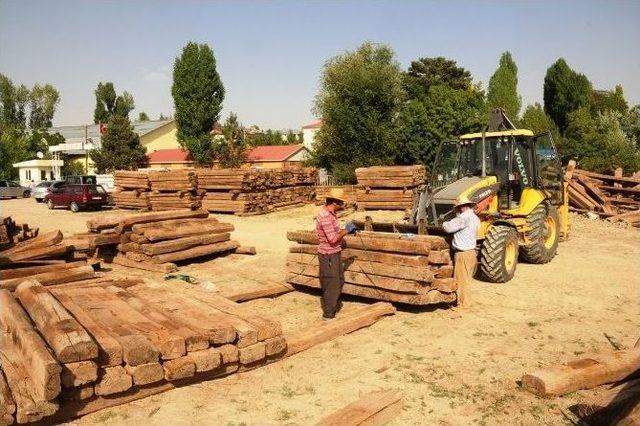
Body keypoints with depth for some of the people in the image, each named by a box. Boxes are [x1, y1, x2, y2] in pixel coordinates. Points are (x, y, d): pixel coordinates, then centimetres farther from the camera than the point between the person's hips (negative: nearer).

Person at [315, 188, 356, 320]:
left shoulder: (330, 214, 7)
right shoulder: (325, 216, -24)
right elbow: (333, 239, -25)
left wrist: (346, 230, 4)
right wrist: (345, 230, -13)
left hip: (334, 253, 10)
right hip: (328, 255, -10)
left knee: (338, 281, 21)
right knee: (331, 284, 1)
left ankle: (334, 306, 38)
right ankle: (328, 314, 14)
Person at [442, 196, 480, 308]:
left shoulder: (464, 217, -18)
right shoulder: (475, 218, 13)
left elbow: (448, 227, -19)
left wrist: (444, 224, 4)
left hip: (463, 254, -10)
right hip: (471, 251, 10)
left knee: (461, 280, 0)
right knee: (465, 280, 18)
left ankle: (462, 304, 6)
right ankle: (465, 302, 26)